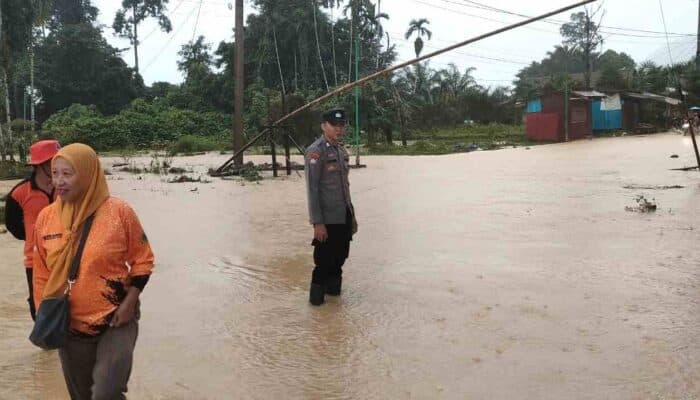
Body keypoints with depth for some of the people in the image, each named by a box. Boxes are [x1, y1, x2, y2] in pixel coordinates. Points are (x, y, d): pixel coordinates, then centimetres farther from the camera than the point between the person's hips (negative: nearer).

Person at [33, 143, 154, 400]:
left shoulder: (119, 212, -13)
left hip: (115, 320, -4)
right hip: (69, 326, 4)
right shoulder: (45, 218, -2)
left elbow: (142, 259, -4)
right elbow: (41, 274, 8)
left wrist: (129, 303, -13)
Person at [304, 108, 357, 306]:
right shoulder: (316, 151, -13)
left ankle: (334, 290, 29)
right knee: (324, 261, 2)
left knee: (340, 257, 14)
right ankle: (317, 295, 17)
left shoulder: (341, 150, 10)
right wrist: (317, 223, -19)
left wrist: (352, 215, 18)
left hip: (344, 217, 7)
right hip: (327, 219, -7)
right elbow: (312, 189, -16)